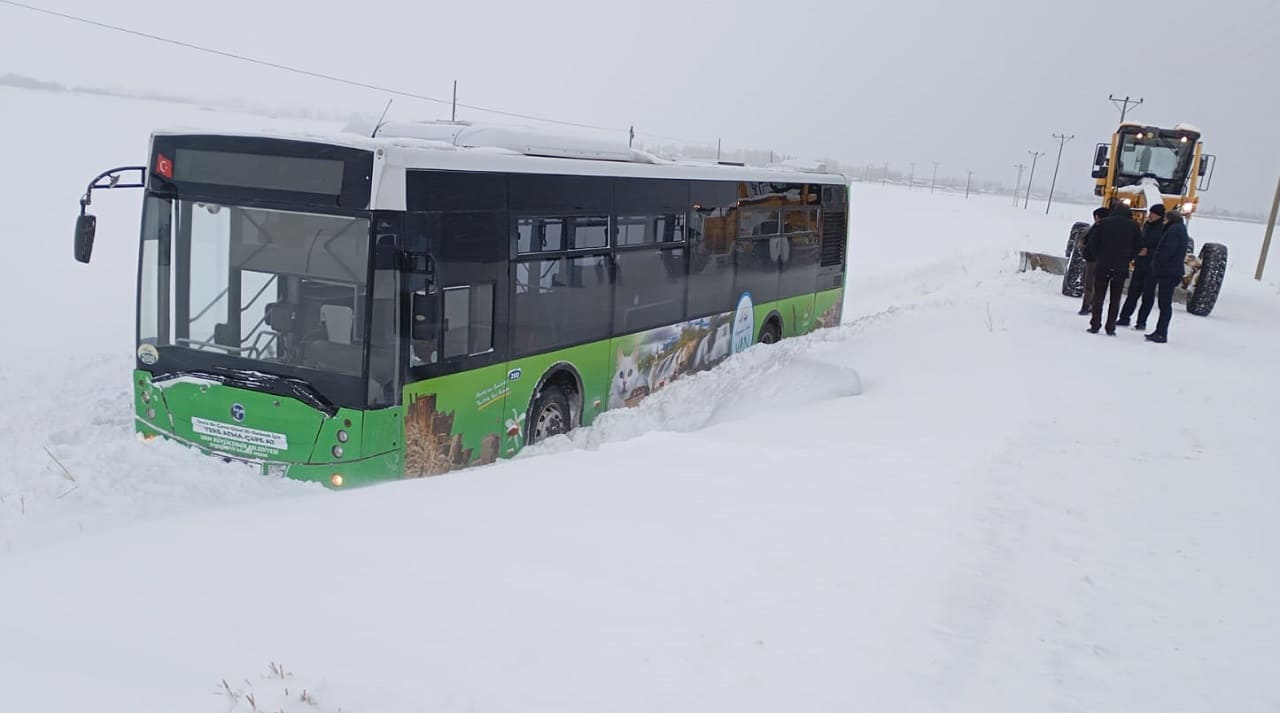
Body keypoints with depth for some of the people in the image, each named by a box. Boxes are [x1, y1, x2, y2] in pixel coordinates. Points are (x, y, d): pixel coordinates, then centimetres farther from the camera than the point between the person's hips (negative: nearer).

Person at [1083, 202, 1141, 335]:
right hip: (1121, 268, 1)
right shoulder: (1133, 226, 2)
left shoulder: (1103, 223, -4)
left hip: (1103, 266, -1)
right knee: (1115, 299, 7)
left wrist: (1098, 257, 8)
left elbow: (1092, 243, -5)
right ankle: (1110, 327, 6)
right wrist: (1126, 258, 15)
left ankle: (1095, 325, 2)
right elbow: (1137, 246, 5)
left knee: (1098, 297, 5)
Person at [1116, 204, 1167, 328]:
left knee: (1148, 296, 2)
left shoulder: (1163, 229, -11)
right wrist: (1138, 250, 8)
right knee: (1133, 292, 8)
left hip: (1152, 268, -6)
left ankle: (1141, 322, 7)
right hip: (1140, 265, 6)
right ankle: (1124, 318, 14)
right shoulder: (1147, 226, 9)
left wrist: (1148, 252, -22)